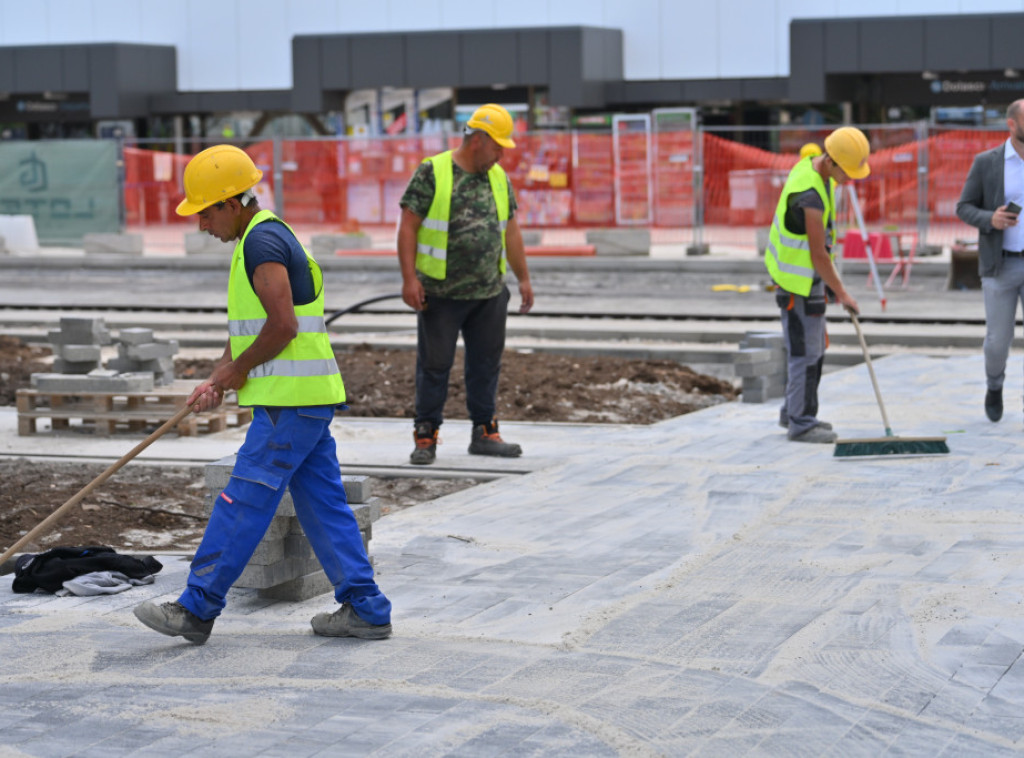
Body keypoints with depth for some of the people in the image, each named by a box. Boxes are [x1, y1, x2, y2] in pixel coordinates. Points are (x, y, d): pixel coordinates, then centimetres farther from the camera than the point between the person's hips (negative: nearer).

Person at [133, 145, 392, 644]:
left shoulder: (262, 241, -14)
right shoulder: (263, 238, 19)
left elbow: (283, 325, -22)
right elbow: (246, 326, 21)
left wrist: (238, 369, -9)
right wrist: (217, 381, 9)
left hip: (290, 398, -10)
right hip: (309, 397, 10)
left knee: (243, 504, -5)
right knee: (322, 504, 10)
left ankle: (196, 610, 1)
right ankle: (365, 609, 11)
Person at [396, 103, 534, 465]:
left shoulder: (498, 178, 10)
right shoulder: (432, 173, -8)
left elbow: (510, 231, 17)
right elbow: (408, 226, -9)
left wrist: (523, 278, 16)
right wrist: (409, 278, -16)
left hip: (489, 292, 5)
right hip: (440, 292, -5)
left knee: (486, 364, 10)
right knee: (434, 364, 1)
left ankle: (484, 433, 19)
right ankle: (426, 437, 8)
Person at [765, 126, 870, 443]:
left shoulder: (810, 164, 2)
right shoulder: (811, 196, -28)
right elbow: (818, 255, -22)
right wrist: (842, 294, -12)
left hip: (806, 276, 10)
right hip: (798, 281, -10)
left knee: (813, 347, 17)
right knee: (805, 350, -3)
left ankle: (794, 412, 28)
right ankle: (800, 424, 5)